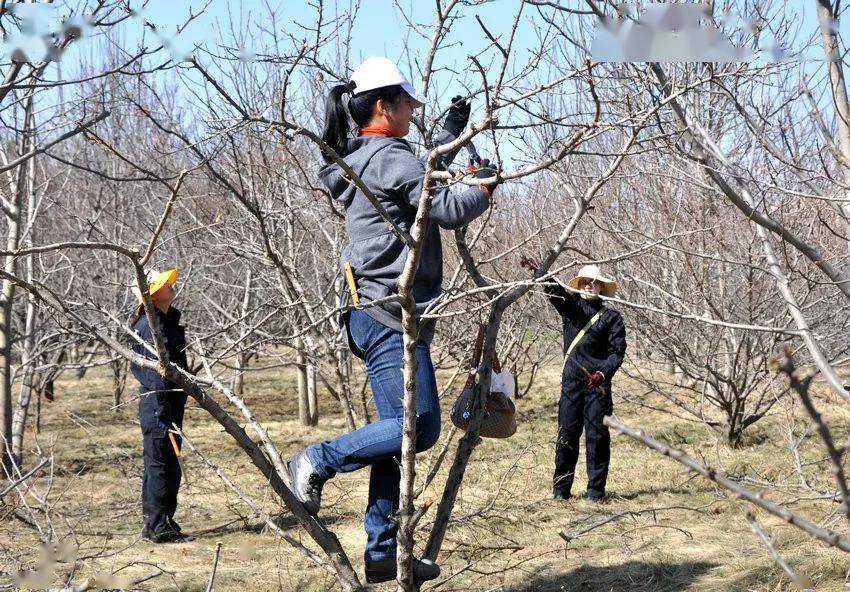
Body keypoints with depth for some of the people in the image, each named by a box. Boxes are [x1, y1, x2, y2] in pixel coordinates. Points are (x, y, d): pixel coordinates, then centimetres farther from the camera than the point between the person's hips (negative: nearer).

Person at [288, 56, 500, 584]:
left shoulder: (360, 160, 18)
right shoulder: (389, 156, -12)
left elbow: (419, 180, 35)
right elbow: (448, 209, -15)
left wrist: (452, 132, 41)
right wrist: (487, 186, 4)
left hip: (377, 316, 10)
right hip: (390, 315, -10)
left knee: (400, 432, 9)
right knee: (419, 427, -13)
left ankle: (382, 551, 9)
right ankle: (319, 461, -6)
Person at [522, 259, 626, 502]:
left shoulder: (611, 317, 4)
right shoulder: (571, 306, 12)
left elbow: (617, 352, -2)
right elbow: (554, 291, -6)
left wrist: (603, 373, -19)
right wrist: (539, 271, -25)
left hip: (598, 384, -2)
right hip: (571, 382, 2)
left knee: (597, 436, -2)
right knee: (567, 434, 2)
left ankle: (596, 490, 2)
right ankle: (561, 488, 8)